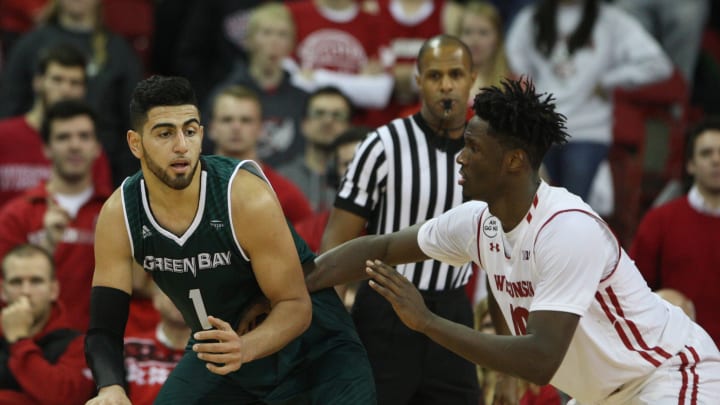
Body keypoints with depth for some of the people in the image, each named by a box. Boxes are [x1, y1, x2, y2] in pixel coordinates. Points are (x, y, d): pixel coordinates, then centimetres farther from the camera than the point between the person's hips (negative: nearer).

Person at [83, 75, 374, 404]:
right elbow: (104, 327, -15)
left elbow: (295, 305, -23)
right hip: (218, 344, 4)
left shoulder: (247, 197, -28)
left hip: (308, 338, -4)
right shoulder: (118, 216, -17)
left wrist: (244, 348, -44)